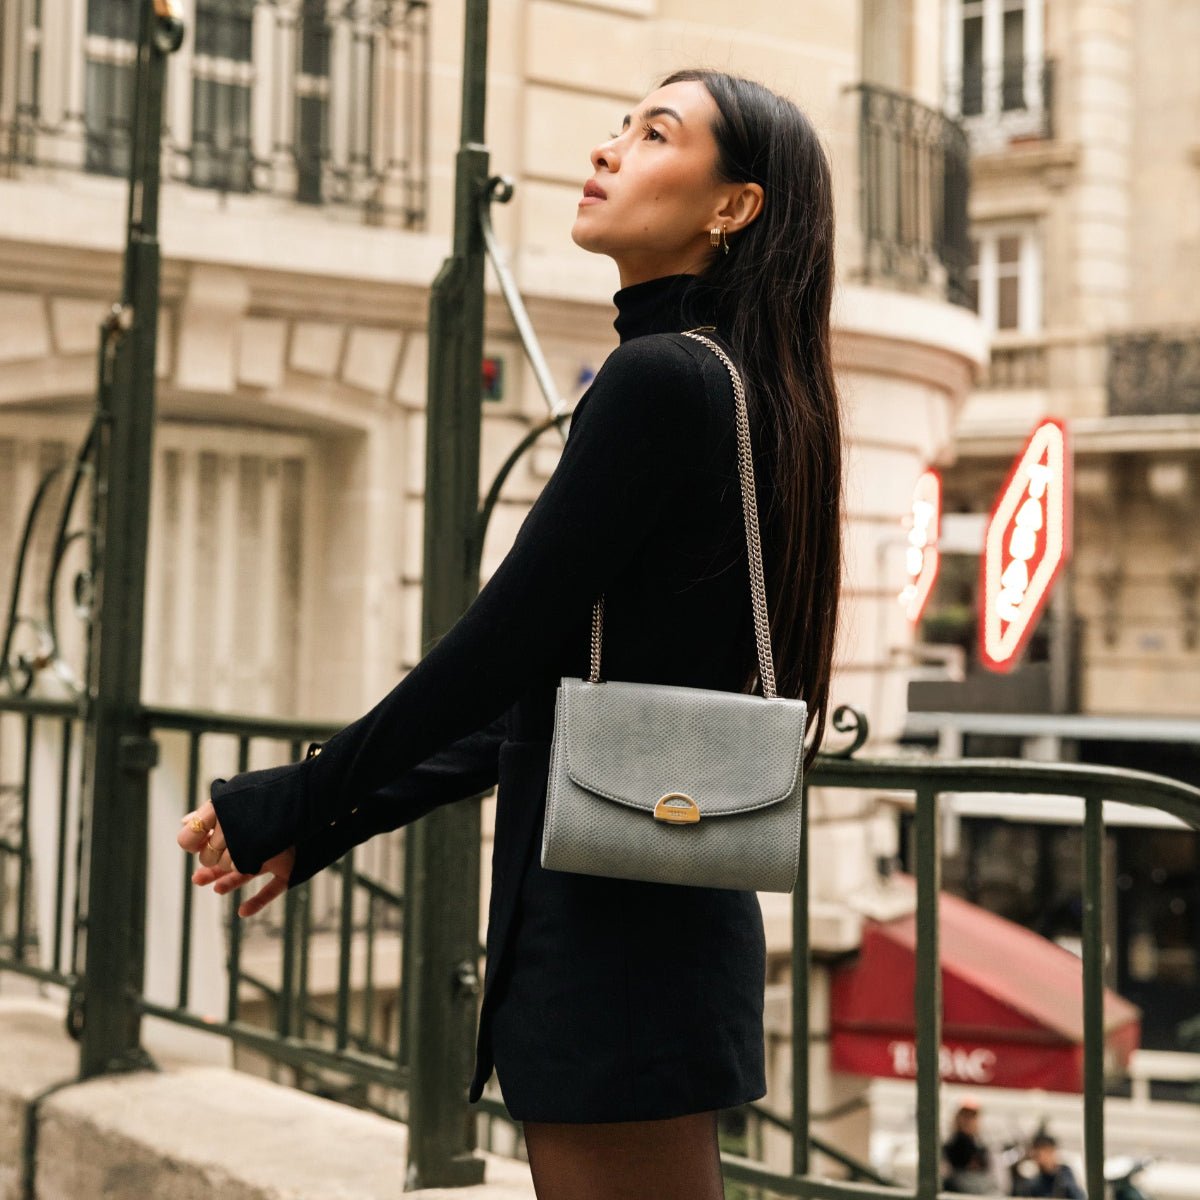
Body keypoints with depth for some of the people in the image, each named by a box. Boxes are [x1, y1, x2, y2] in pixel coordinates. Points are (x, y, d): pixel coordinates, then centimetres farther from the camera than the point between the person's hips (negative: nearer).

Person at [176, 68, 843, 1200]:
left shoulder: (661, 378, -14)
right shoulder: (731, 386, 15)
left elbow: (496, 650, -16)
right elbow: (543, 691, 16)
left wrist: (284, 807, -3)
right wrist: (320, 823, 16)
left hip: (617, 927, -10)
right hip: (665, 911, 10)